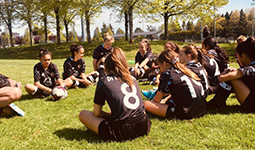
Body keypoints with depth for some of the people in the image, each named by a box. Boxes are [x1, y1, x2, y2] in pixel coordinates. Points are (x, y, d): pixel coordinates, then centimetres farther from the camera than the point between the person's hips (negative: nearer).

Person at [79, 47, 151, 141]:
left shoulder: (104, 81, 2)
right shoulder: (132, 78, 14)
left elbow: (97, 113, 5)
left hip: (121, 132, -6)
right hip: (143, 127, 6)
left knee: (83, 114, 13)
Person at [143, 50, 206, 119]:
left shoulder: (167, 73, -4)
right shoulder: (184, 70, 16)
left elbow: (157, 100, 1)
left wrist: (150, 102, 21)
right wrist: (165, 100, 33)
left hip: (185, 113, -8)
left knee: (146, 104, -10)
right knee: (169, 100, 34)